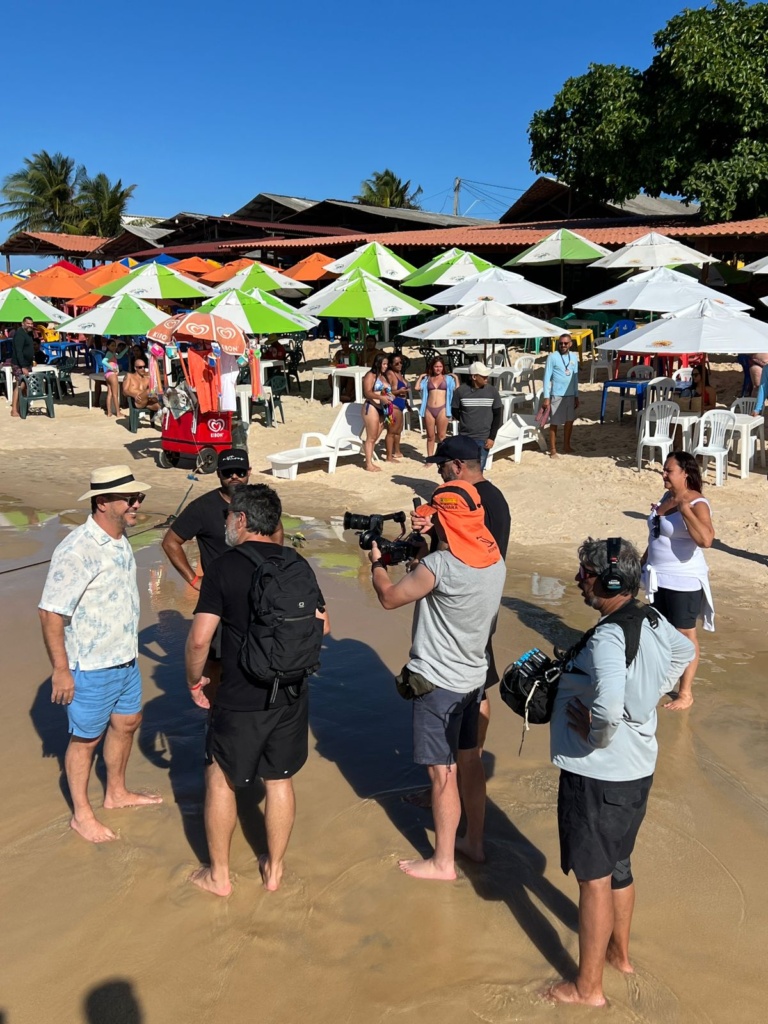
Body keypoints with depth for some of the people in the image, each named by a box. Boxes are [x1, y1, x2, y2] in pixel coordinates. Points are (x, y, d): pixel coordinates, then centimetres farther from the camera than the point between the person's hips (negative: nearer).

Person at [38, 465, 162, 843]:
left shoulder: (119, 540, 2)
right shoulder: (77, 551, -26)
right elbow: (50, 613, -23)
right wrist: (60, 670, -20)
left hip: (125, 659, 8)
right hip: (91, 669, -8)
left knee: (126, 723, 22)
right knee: (86, 738, 9)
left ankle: (116, 793, 43)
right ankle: (82, 814, 29)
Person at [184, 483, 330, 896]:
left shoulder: (224, 567, -14)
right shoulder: (297, 564, 0)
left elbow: (199, 638, -17)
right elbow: (322, 626, 6)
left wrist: (194, 680, 0)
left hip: (240, 700, -4)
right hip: (291, 695, 4)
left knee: (220, 781, 15)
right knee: (279, 781, 18)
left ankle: (218, 875, 28)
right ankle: (274, 869, 32)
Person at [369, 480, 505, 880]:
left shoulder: (440, 564, -26)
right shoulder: (494, 559, -1)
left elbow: (389, 597, -12)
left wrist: (377, 562, 5)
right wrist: (417, 560, 2)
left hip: (439, 682, -8)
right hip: (473, 676, 8)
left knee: (442, 772, 4)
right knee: (469, 760, 21)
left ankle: (443, 862, 18)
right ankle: (474, 841, 37)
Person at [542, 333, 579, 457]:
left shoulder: (574, 357, 6)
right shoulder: (552, 357, -10)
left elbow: (575, 377, 13)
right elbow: (547, 378, -10)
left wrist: (576, 396, 12)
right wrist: (546, 397, -14)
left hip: (570, 395, 5)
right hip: (556, 395, -5)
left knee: (569, 420, 13)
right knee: (554, 423, 1)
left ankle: (566, 446, 29)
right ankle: (553, 449, 9)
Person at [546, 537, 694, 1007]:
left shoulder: (607, 638, -28)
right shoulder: (653, 621, -1)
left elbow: (608, 704, -43)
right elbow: (684, 652, 20)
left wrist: (595, 731, -22)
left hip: (598, 775, -9)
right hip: (638, 769, 9)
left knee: (594, 878, 7)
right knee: (619, 865, 26)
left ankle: (588, 987, 23)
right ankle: (620, 952, 46)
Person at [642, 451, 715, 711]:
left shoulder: (697, 504, -19)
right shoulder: (666, 498, 7)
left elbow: (705, 539, -37)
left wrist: (684, 508, -33)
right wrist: (644, 562, 23)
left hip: (684, 581, -8)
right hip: (659, 578, 8)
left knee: (685, 634, 2)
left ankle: (686, 693, 12)